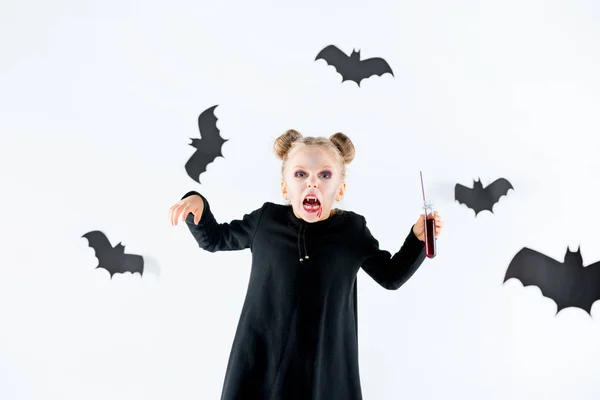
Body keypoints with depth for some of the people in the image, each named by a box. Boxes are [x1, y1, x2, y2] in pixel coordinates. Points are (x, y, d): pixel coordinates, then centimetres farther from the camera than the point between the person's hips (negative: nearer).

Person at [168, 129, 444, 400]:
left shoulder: (352, 230, -4)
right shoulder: (266, 220, -4)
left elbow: (391, 276, 10)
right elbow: (213, 239, 13)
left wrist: (418, 238, -4)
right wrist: (196, 202, -4)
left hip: (326, 367, 0)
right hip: (260, 362, 1)